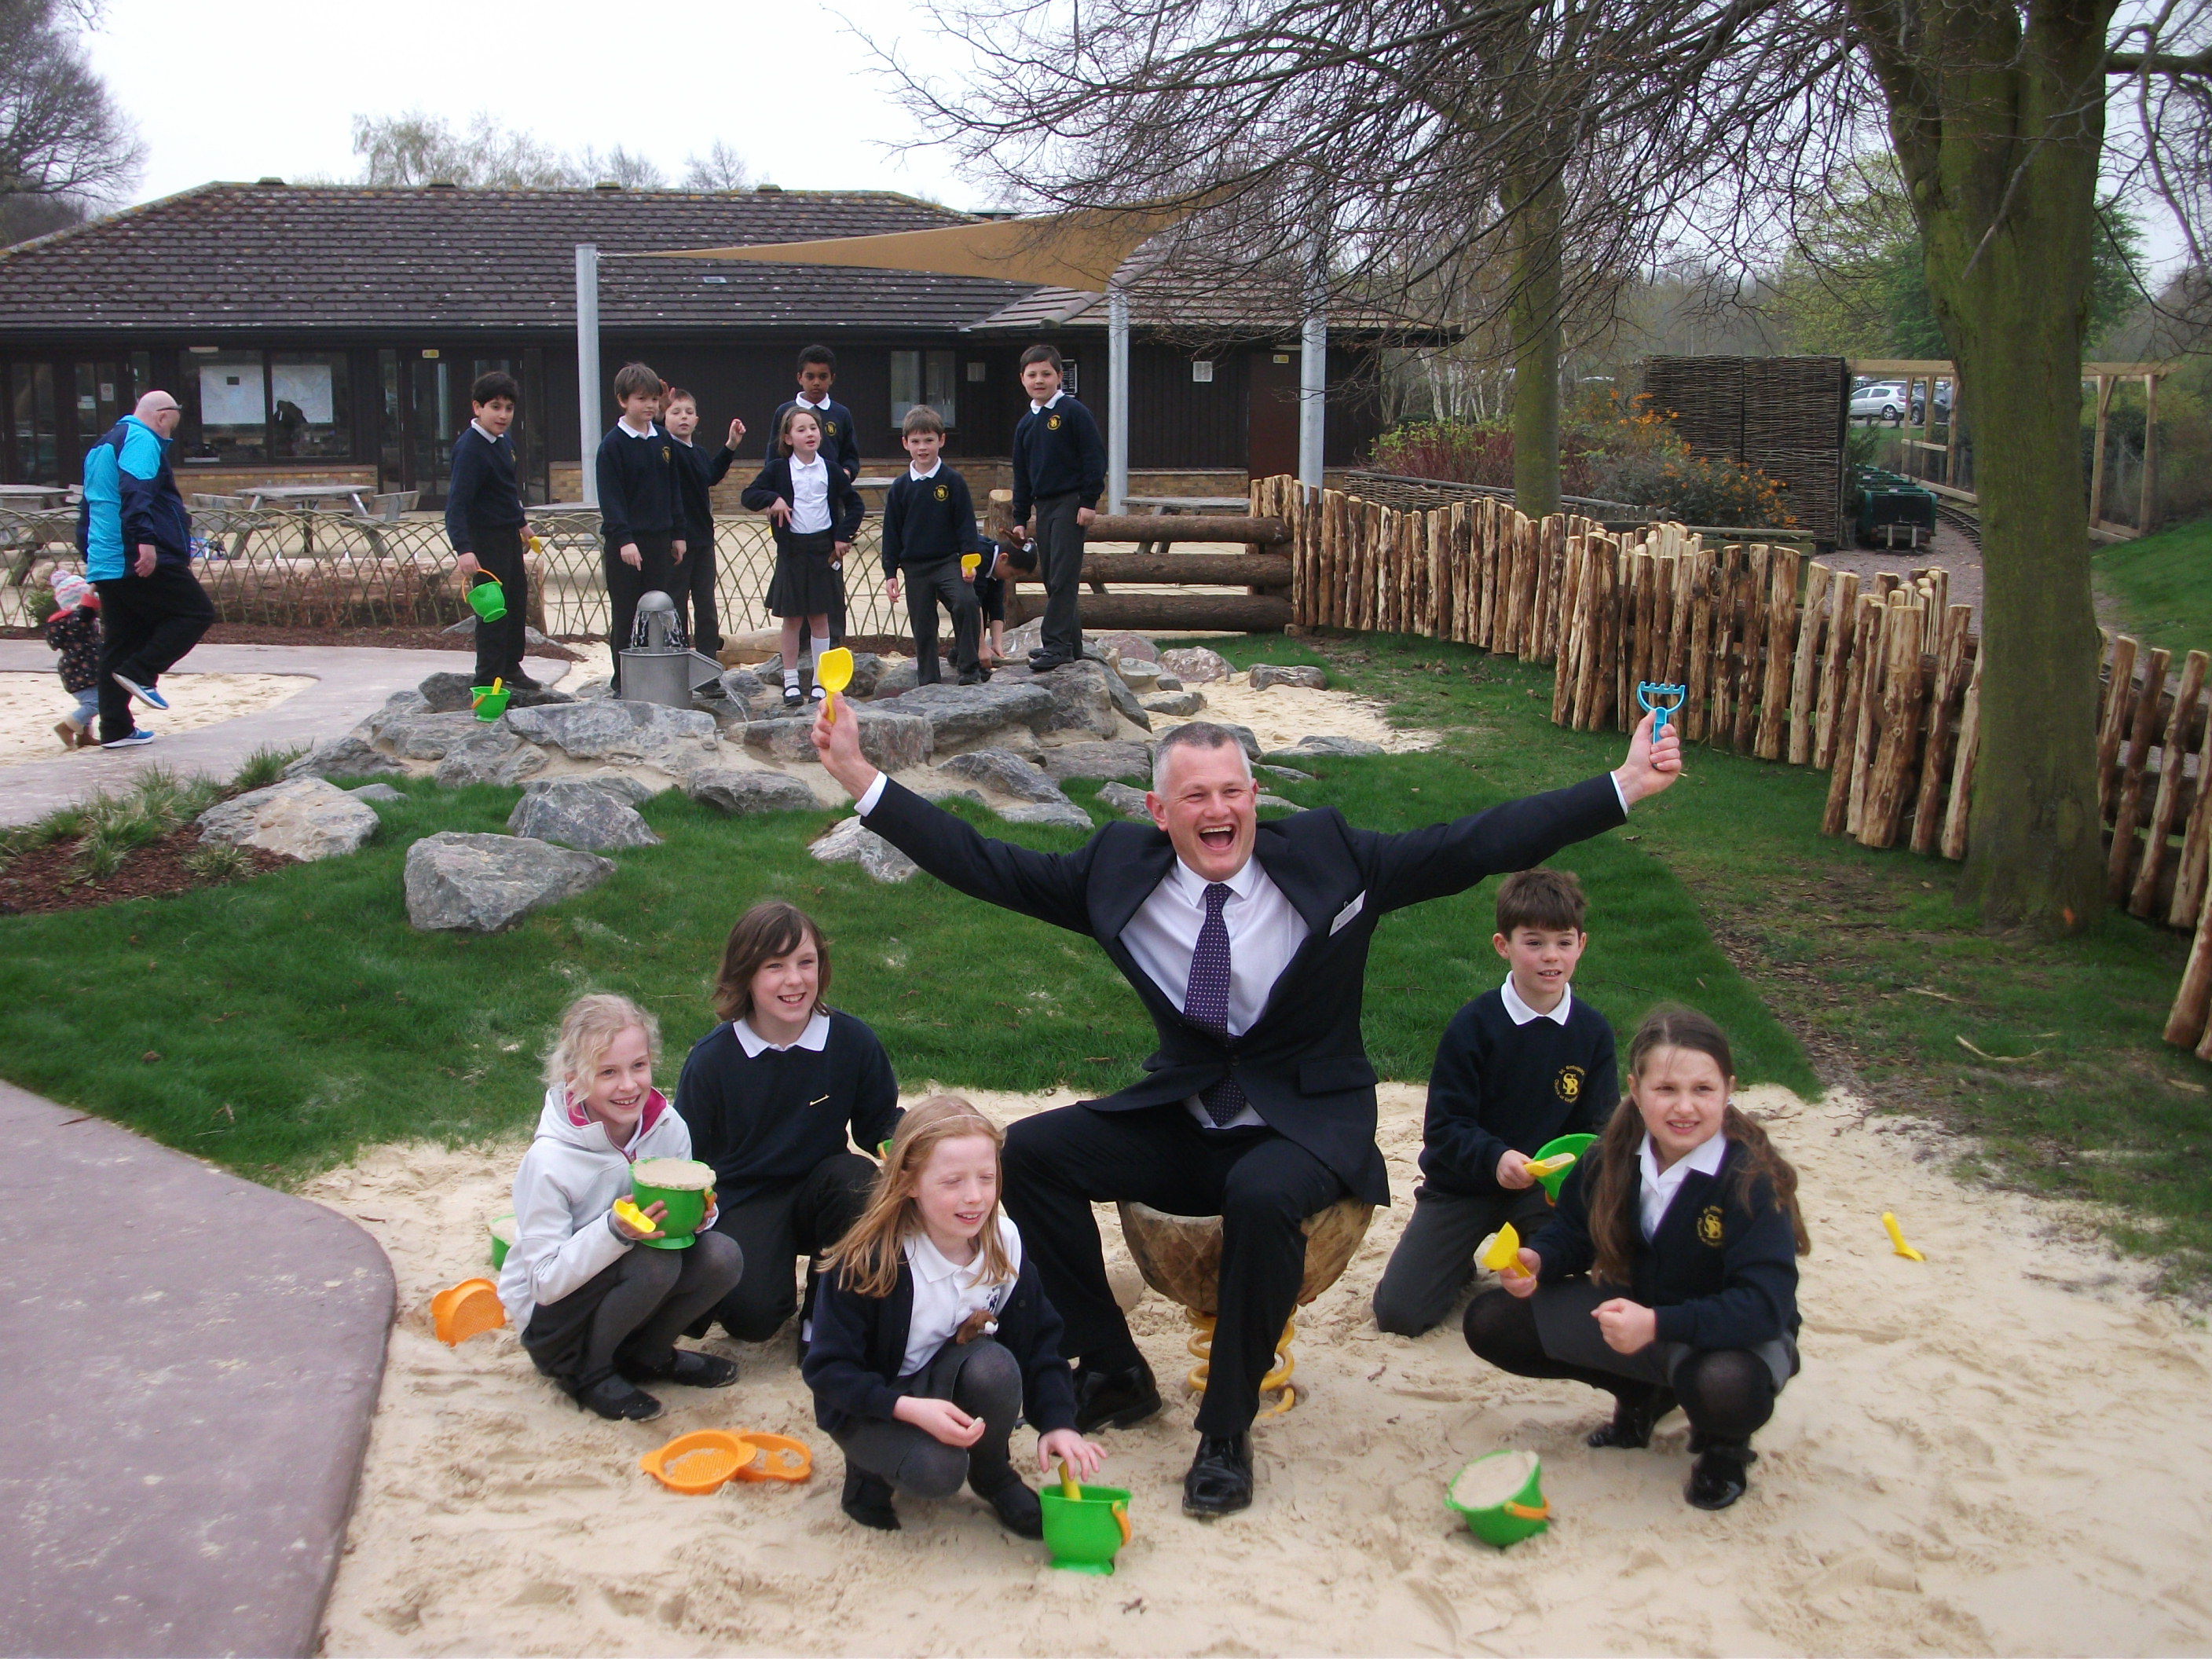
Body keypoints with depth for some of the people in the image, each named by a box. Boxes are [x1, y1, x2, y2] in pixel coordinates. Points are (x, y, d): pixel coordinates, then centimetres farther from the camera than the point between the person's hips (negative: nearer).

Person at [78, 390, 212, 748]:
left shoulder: (103, 446, 26)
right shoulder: (142, 440, -6)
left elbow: (89, 508, 31)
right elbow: (137, 493, -23)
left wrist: (90, 555, 35)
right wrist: (146, 540, -31)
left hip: (104, 566, 10)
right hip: (145, 559, -10)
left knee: (118, 644, 10)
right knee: (197, 612, 0)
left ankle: (115, 729, 9)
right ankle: (140, 673, -11)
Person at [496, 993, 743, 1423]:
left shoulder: (667, 1126, -11)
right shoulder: (549, 1161, -25)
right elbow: (545, 1281, -23)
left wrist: (698, 1214, -23)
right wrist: (614, 1231, -38)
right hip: (551, 1319, -5)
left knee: (722, 1256, -21)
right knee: (654, 1263, -31)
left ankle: (646, 1353, 5)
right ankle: (585, 1371, -6)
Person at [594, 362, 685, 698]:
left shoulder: (664, 441, 9)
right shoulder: (613, 443, -7)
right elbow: (610, 496, -12)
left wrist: (677, 534, 11)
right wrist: (623, 539, -20)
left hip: (660, 540, 5)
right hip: (625, 542, -5)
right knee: (625, 617, 1)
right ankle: (623, 683, 8)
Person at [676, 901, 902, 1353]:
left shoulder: (851, 1041, -11)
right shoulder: (710, 1060, -13)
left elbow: (882, 1128, 3)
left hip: (821, 1193, 2)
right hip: (742, 1203, -2)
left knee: (856, 1179, -33)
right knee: (752, 1316, -28)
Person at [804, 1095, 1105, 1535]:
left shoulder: (1005, 1248, -11)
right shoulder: (866, 1262, -24)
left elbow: (1040, 1344, -7)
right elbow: (828, 1369, -22)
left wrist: (1058, 1422, -23)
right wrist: (910, 1409, -35)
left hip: (950, 1390, 4)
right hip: (872, 1408, -4)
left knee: (993, 1364, -30)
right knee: (937, 1470, -32)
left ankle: (993, 1474, -1)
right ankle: (869, 1468, 2)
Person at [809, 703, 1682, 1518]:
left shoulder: (1327, 858, -10)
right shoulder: (1118, 870, -4)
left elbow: (1478, 844, -12)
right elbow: (985, 863, 0)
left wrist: (1624, 785, -18)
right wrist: (861, 778, -7)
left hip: (1306, 1125, -4)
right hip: (1182, 1122, 4)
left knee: (1262, 1197, -36)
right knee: (1031, 1149, -14)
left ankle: (1226, 1434, -14)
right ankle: (1115, 1373, 3)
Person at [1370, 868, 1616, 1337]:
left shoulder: (1593, 1032, -6)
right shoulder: (1473, 1026, -16)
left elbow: (1595, 1127, -3)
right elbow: (1443, 1128, -15)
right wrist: (1494, 1158, -34)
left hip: (1542, 1189, 2)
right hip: (1463, 1185, -2)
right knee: (1399, 1312, -13)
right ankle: (1459, 1261, 19)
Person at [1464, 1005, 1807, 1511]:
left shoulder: (1751, 1179, -27)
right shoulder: (1614, 1156, -11)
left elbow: (1764, 1305, -34)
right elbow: (1572, 1232, 2)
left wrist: (1657, 1325, -45)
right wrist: (1537, 1260, -22)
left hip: (1734, 1333, -5)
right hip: (1633, 1310, 6)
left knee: (1723, 1385, -43)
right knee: (1490, 1322, -5)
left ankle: (1724, 1446, -1)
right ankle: (1642, 1394, 15)